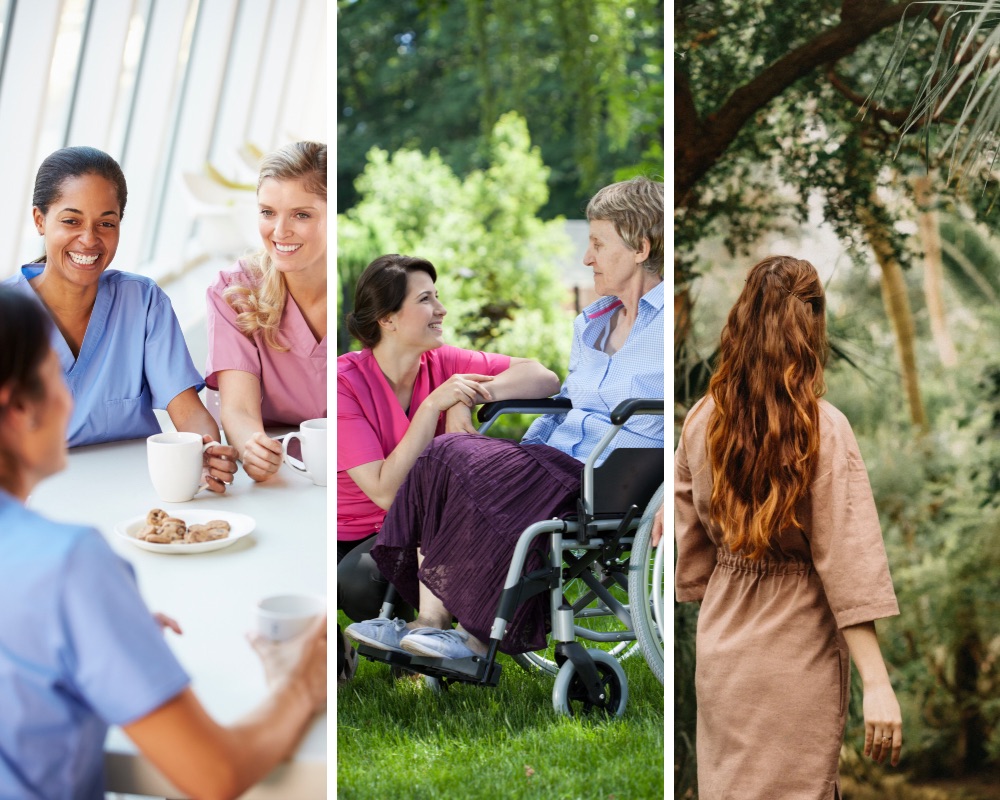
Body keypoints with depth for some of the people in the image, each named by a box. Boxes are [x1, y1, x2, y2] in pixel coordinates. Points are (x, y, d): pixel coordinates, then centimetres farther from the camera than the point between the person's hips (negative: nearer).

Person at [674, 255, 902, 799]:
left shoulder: (701, 421, -4)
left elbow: (689, 544, 5)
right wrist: (878, 685, -18)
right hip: (797, 655, -4)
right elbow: (848, 562, -20)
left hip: (720, 646, 5)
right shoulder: (823, 428, -18)